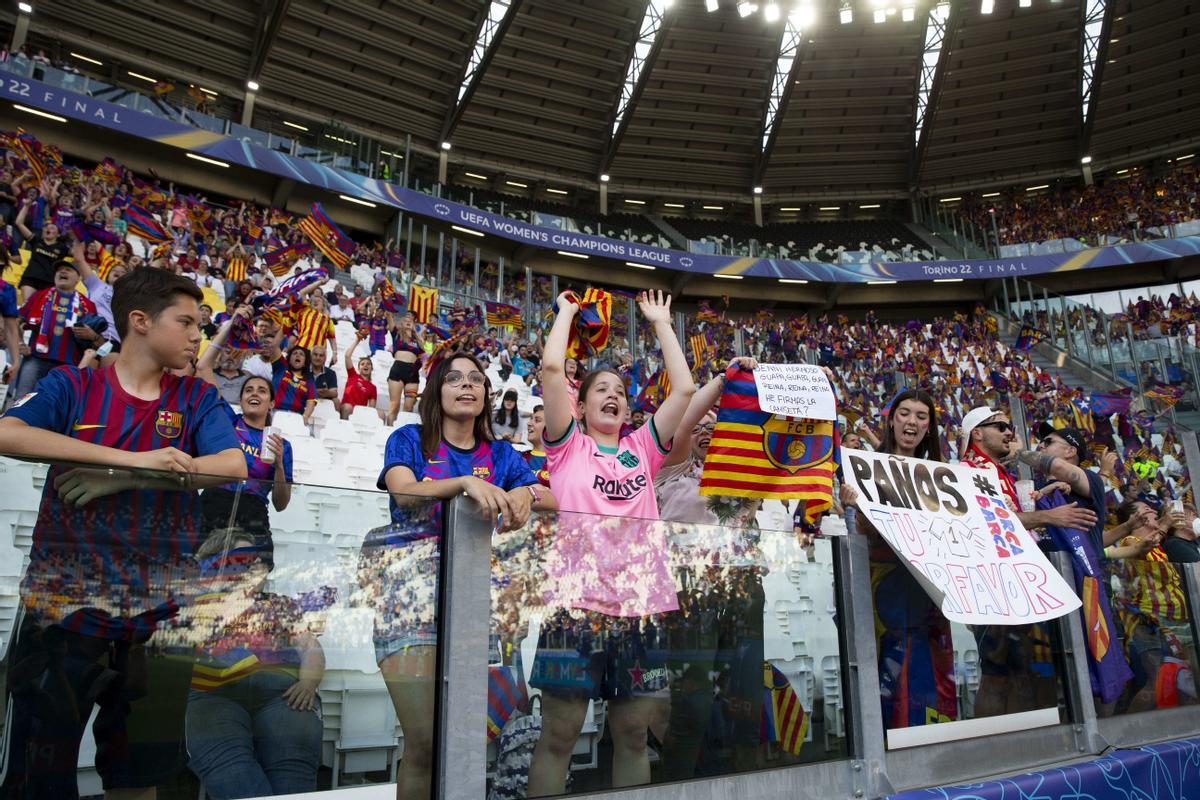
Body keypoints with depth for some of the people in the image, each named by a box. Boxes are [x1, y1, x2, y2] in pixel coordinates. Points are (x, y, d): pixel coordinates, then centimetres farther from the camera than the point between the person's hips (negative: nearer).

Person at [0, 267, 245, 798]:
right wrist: (135, 459, -23)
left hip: (160, 610, 2)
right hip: (62, 602, -1)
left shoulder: (197, 399, 7)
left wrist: (114, 478, -18)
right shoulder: (71, 386, 4)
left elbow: (234, 465, -10)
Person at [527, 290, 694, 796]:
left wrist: (660, 321, 17)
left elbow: (684, 388, 10)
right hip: (576, 601, -3)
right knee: (558, 735, 1)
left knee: (633, 735, 11)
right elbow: (552, 367, -4)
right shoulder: (568, 446, 7)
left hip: (640, 606, 3)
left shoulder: (643, 449, 16)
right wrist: (567, 312, 10)